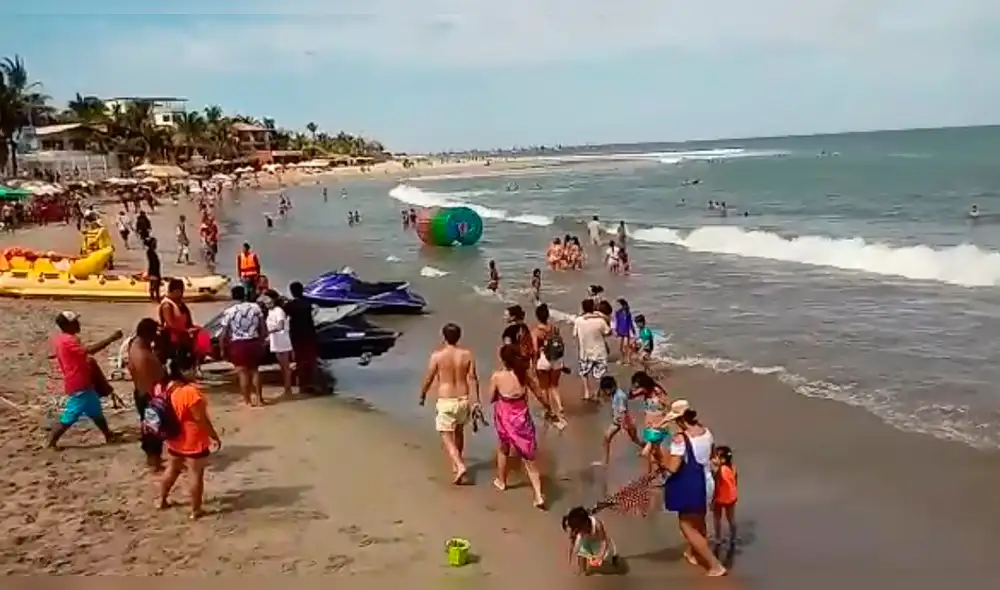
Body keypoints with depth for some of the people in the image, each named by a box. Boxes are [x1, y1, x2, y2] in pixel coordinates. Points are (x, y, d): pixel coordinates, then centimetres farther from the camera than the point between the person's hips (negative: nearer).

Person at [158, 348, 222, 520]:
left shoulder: (163, 387, -6)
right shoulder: (191, 391, -29)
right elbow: (201, 419, -23)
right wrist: (215, 437, -11)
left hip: (174, 440, 8)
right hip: (194, 442, -8)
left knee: (172, 470, 27)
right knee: (196, 475, 7)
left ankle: (162, 500, 41)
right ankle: (196, 510, 16)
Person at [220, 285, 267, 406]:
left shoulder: (228, 312, -8)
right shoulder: (256, 307, 1)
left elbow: (224, 334, -7)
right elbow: (263, 329, 4)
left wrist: (223, 349, 6)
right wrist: (261, 341, 19)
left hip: (238, 345, -3)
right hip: (254, 343, 3)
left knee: (242, 372, 6)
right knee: (255, 370, 17)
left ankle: (247, 400, 10)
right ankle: (258, 398, 18)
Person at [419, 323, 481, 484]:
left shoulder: (437, 355, -12)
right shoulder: (467, 354, -4)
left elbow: (428, 379, -5)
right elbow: (473, 379, -4)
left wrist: (422, 395, 12)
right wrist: (477, 401, 1)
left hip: (445, 401, -4)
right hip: (463, 399, 4)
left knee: (447, 437, 1)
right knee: (459, 431, 25)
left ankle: (460, 466, -17)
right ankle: (456, 463, 37)